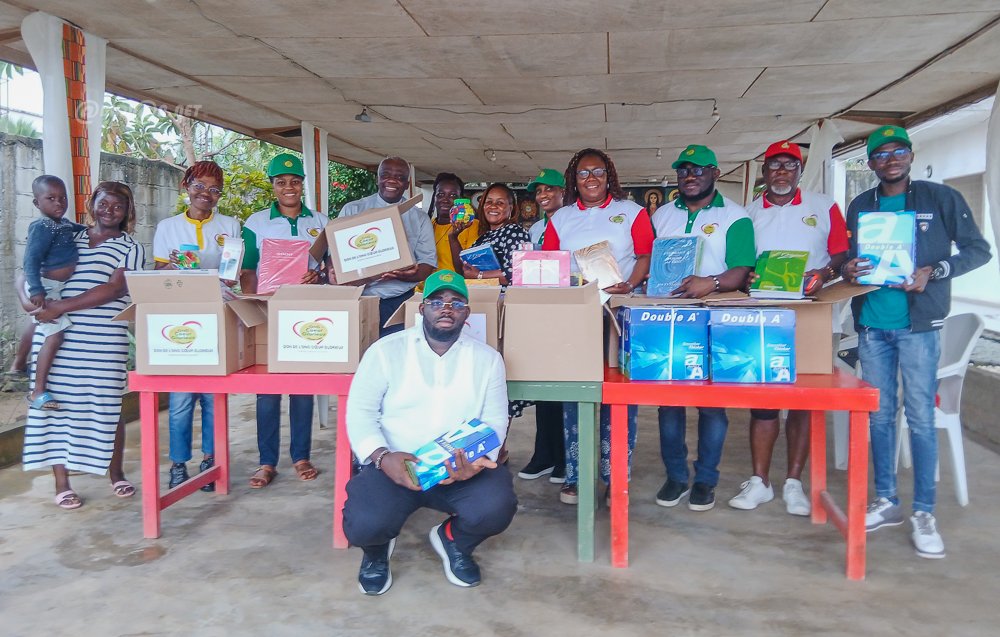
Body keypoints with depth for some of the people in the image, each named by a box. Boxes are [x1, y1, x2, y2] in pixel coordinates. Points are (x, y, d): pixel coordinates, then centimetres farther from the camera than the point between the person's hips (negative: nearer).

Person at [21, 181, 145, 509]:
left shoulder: (131, 248, 5)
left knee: (107, 406, 2)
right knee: (57, 403, 2)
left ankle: (115, 473, 21)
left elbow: (114, 289, -9)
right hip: (56, 337, 3)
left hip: (104, 341, -3)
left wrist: (62, 307, -15)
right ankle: (61, 483, 11)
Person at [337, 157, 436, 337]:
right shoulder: (352, 210, 8)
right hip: (357, 300, 0)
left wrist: (404, 274, -17)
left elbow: (428, 264, 3)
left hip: (401, 302, 1)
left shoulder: (420, 218, 9)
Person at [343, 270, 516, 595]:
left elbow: (495, 421, 3)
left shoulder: (487, 358, 7)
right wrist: (382, 456, -21)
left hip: (462, 470, 2)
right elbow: (360, 411, -2)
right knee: (365, 524, -29)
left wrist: (479, 460, -19)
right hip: (393, 466, -1)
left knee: (497, 506, -28)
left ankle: (453, 540, 11)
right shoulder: (385, 351, 0)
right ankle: (377, 548, 14)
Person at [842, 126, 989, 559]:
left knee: (920, 418, -2)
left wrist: (933, 272, -14)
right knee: (880, 416, 8)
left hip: (918, 325, -3)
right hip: (871, 325, 3)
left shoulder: (941, 198, 2)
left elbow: (978, 249, 2)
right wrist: (847, 270, -6)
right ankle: (886, 501, 20)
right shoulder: (860, 207, 12)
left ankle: (923, 513, 8)